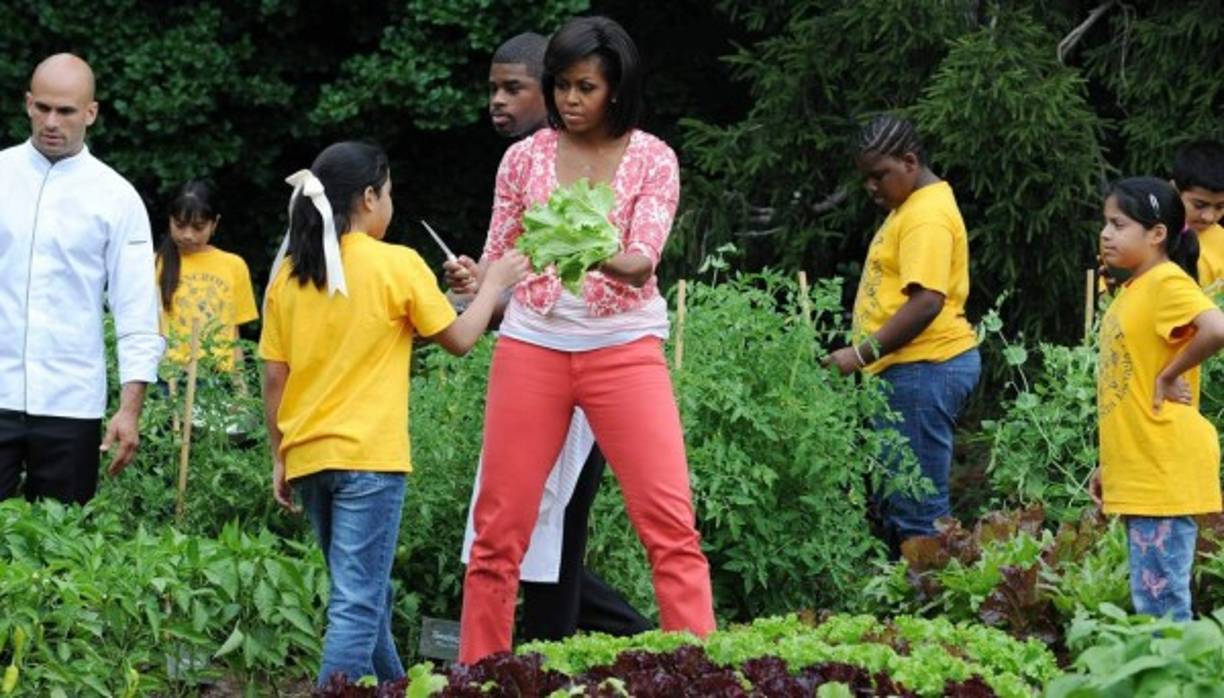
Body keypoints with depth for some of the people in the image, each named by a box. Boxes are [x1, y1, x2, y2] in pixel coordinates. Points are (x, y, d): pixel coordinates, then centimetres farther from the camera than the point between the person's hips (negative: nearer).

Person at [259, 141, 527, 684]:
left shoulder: (288, 273, 6)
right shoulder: (396, 265, -7)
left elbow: (273, 379, 7)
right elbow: (459, 339, 1)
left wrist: (279, 459, 15)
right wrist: (494, 283, 16)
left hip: (306, 457, 6)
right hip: (367, 456, -6)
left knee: (366, 596, 19)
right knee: (358, 604, -7)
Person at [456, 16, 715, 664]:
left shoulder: (652, 159, -1)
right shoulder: (525, 157, 4)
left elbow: (644, 261, -13)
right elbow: (498, 259, 8)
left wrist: (600, 257, -34)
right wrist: (473, 280, -15)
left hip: (624, 348, -2)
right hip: (531, 347, 2)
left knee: (670, 522, -9)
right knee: (499, 527, 3)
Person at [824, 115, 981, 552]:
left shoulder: (927, 216, -13)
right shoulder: (908, 208, 20)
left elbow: (926, 302, -23)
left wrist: (862, 354, -22)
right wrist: (867, 356, 20)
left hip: (925, 368, -11)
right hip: (909, 370, 11)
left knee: (917, 508, -11)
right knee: (895, 503, 11)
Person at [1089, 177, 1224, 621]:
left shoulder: (1167, 283, -13)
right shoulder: (1133, 289, 15)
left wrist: (1170, 374, -19)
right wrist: (1109, 465, 21)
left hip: (1163, 469, -10)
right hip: (1138, 472, 10)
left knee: (1161, 601, -8)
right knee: (1150, 598, 13)